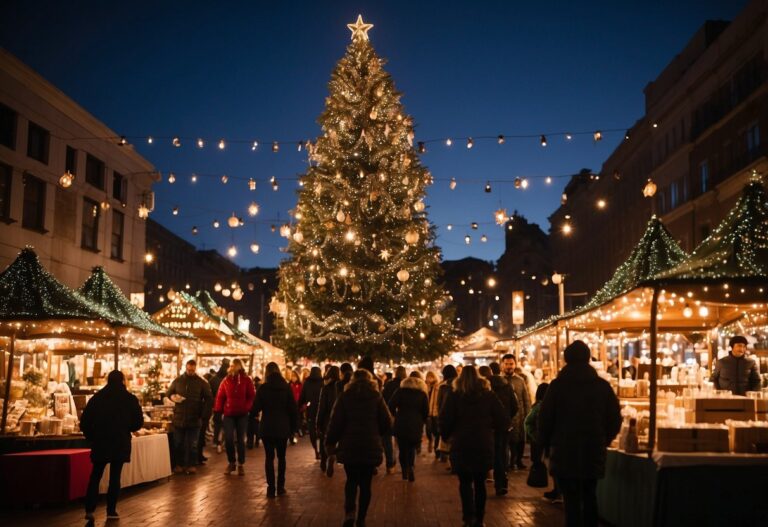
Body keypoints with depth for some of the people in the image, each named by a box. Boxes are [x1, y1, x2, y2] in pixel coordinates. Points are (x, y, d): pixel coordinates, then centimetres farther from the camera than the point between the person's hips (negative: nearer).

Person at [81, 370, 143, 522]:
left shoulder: (97, 398, 0)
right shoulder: (130, 399, -5)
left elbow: (84, 423, -1)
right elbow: (138, 423, -3)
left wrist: (92, 437, 13)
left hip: (100, 443, 1)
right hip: (121, 444, -1)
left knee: (95, 476, 12)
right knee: (115, 477, 7)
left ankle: (90, 509, 1)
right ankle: (111, 511, 7)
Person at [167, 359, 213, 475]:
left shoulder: (202, 382, -1)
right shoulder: (178, 380, 6)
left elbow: (209, 399, 1)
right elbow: (169, 393, 17)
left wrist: (204, 413, -7)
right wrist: (173, 397, -7)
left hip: (194, 419, -2)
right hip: (179, 418, 2)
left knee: (192, 444, 3)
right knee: (178, 443, 7)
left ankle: (192, 465, 12)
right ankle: (179, 464, 17)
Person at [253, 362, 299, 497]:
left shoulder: (263, 388, -7)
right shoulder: (286, 388, -2)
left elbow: (256, 408, -6)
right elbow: (293, 409, -3)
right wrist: (293, 427, 5)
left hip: (267, 427, -1)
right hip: (282, 428, 1)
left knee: (269, 457, 6)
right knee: (281, 457, 13)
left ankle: (271, 488, 3)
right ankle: (280, 487, 13)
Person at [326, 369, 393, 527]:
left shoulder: (344, 397, 0)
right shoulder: (376, 397, 0)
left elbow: (335, 423, -4)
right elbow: (387, 424, -2)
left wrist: (330, 444, 4)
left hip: (349, 447, 0)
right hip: (371, 447, 0)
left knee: (351, 480, 15)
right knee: (365, 483, 11)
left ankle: (349, 512, -7)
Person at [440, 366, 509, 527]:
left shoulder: (454, 396, -6)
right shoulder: (489, 396, -2)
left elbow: (445, 421, -10)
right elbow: (504, 421, -4)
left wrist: (445, 435, 9)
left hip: (461, 446, -1)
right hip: (484, 446, 2)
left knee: (465, 482, 9)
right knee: (480, 482, 15)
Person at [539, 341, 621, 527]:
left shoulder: (557, 385, -6)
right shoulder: (603, 386, 2)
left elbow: (544, 419, -6)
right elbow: (615, 419, 5)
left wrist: (546, 444, 9)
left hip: (565, 452, -3)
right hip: (594, 452, 3)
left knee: (572, 500, 0)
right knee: (590, 497, 18)